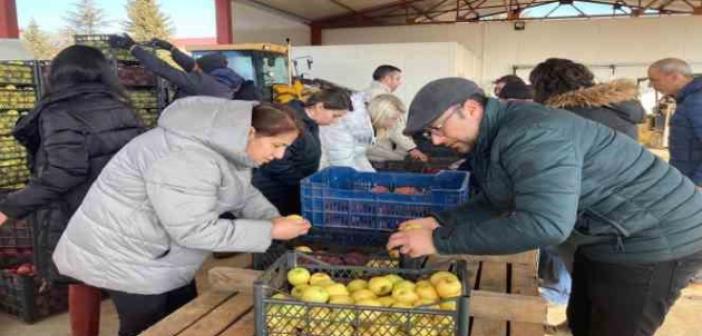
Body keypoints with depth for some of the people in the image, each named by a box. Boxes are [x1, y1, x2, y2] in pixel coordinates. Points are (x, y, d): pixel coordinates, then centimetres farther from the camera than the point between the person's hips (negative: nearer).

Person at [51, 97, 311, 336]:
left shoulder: (229, 144, -3)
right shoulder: (187, 158, -34)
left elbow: (243, 192, 8)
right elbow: (194, 230, -33)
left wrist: (274, 219, -11)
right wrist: (270, 231, -29)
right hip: (126, 254, -9)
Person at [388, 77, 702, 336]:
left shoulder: (531, 134, -32)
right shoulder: (490, 138, 0)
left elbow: (544, 224, -41)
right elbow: (498, 202, 8)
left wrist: (439, 242, -37)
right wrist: (440, 222, -8)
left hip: (653, 239, -9)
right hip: (609, 237, 10)